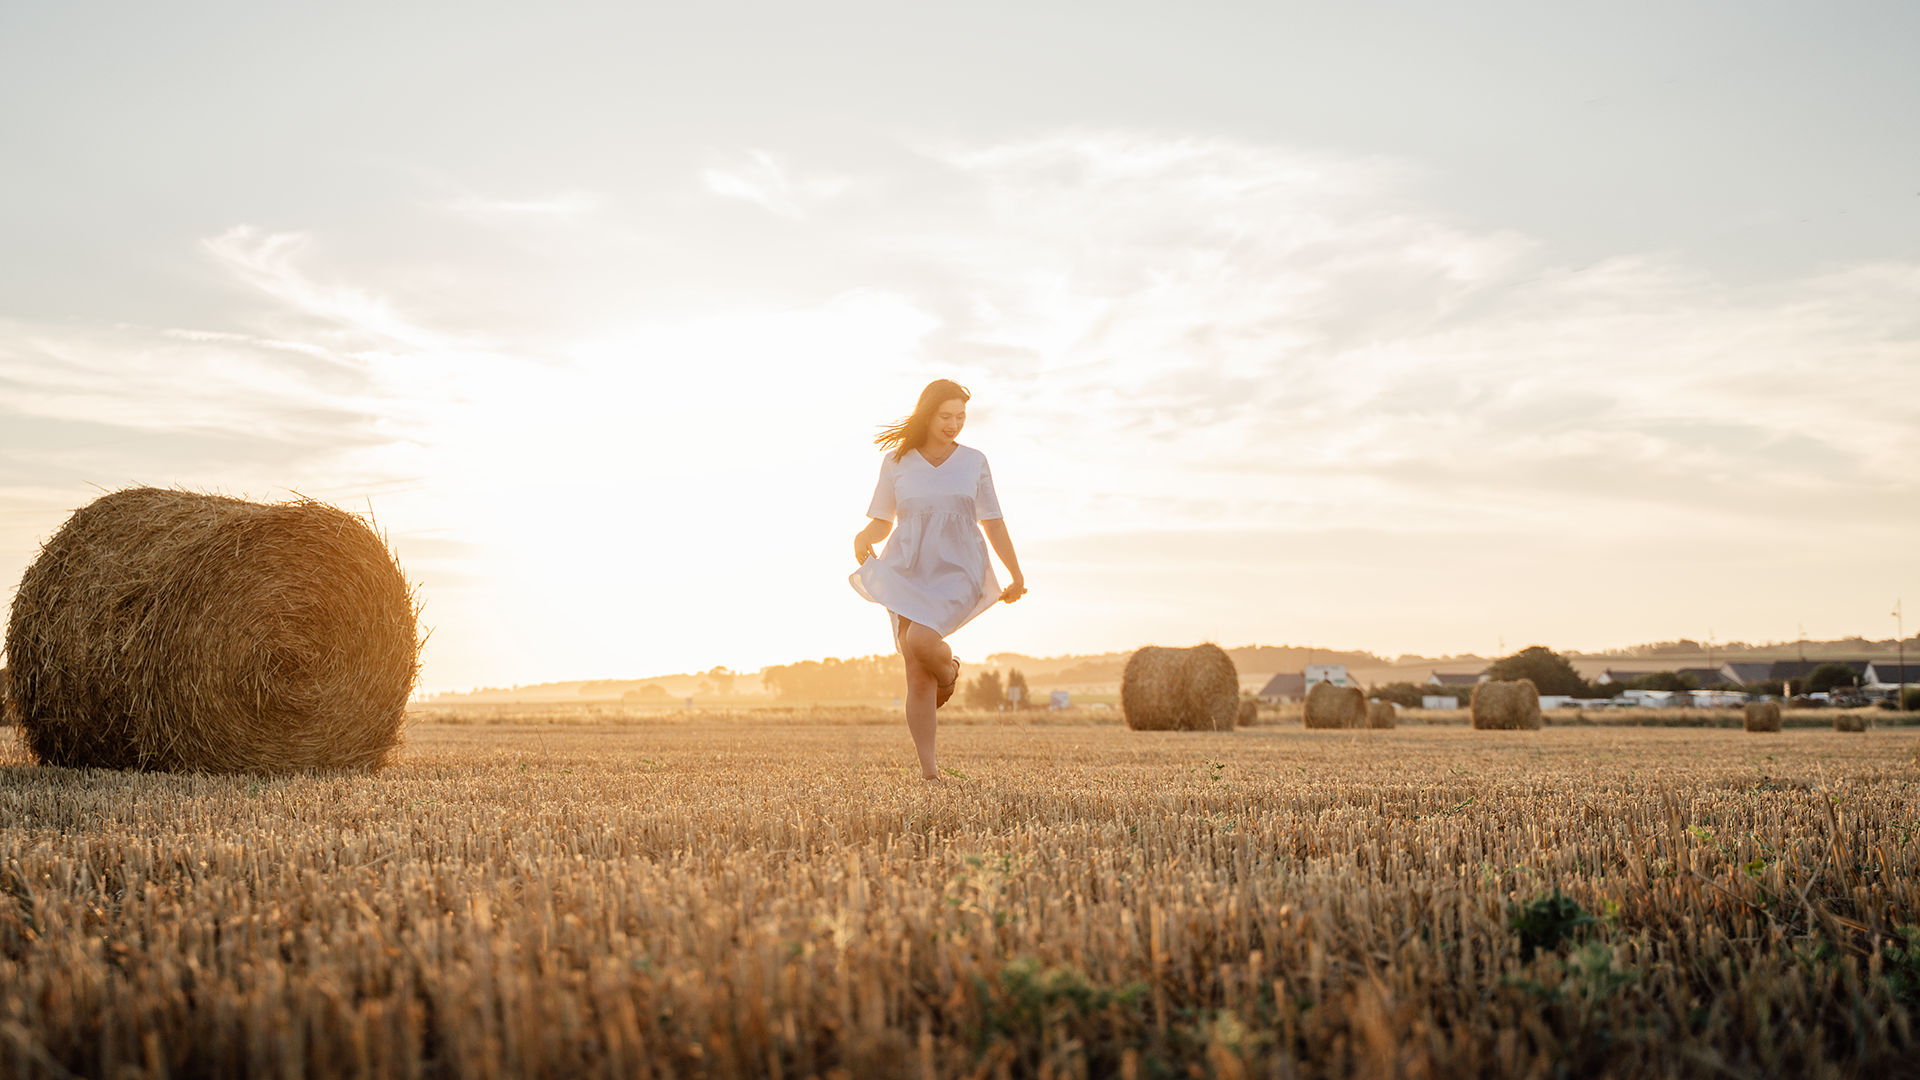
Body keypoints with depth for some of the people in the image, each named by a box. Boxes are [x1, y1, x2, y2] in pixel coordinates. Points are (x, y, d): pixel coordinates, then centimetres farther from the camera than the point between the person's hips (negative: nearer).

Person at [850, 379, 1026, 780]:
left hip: (958, 571, -1)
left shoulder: (973, 461, 9)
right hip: (908, 572, 1)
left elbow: (993, 522, 12)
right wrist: (863, 537, -13)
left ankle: (949, 671, 9)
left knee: (921, 641, -27)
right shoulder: (896, 461, 7)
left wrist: (1016, 574, 8)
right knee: (918, 677, -5)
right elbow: (880, 522, 10)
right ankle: (928, 768, 4)